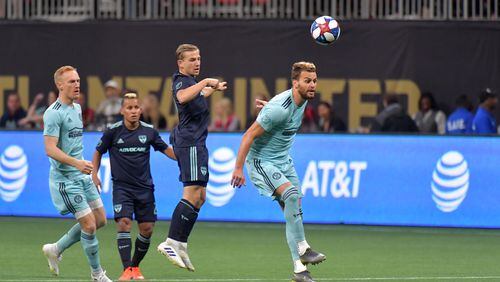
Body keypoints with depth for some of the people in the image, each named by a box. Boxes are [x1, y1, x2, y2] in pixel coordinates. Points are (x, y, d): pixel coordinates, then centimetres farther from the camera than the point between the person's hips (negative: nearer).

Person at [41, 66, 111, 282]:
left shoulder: (77, 108, 13)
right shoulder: (54, 113, -16)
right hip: (65, 178, -9)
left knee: (100, 220, 9)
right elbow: (50, 149, -23)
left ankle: (55, 249, 23)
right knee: (89, 225, -10)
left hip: (82, 175, 9)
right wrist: (76, 163, -34)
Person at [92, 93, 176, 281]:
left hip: (144, 187, 3)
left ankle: (135, 266, 21)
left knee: (147, 229, 1)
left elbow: (166, 150, 12)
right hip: (122, 187, -3)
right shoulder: (113, 131, -5)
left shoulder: (149, 131, 0)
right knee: (124, 223, -19)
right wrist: (94, 174, -1)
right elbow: (98, 152, 9)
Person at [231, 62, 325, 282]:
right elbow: (249, 135, -23)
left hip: (283, 161, 9)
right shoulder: (280, 108, -26)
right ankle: (302, 249, -24)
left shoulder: (302, 100, 1)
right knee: (291, 193, -30)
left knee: (293, 212, 2)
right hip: (261, 161, -9)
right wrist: (238, 168, -24)